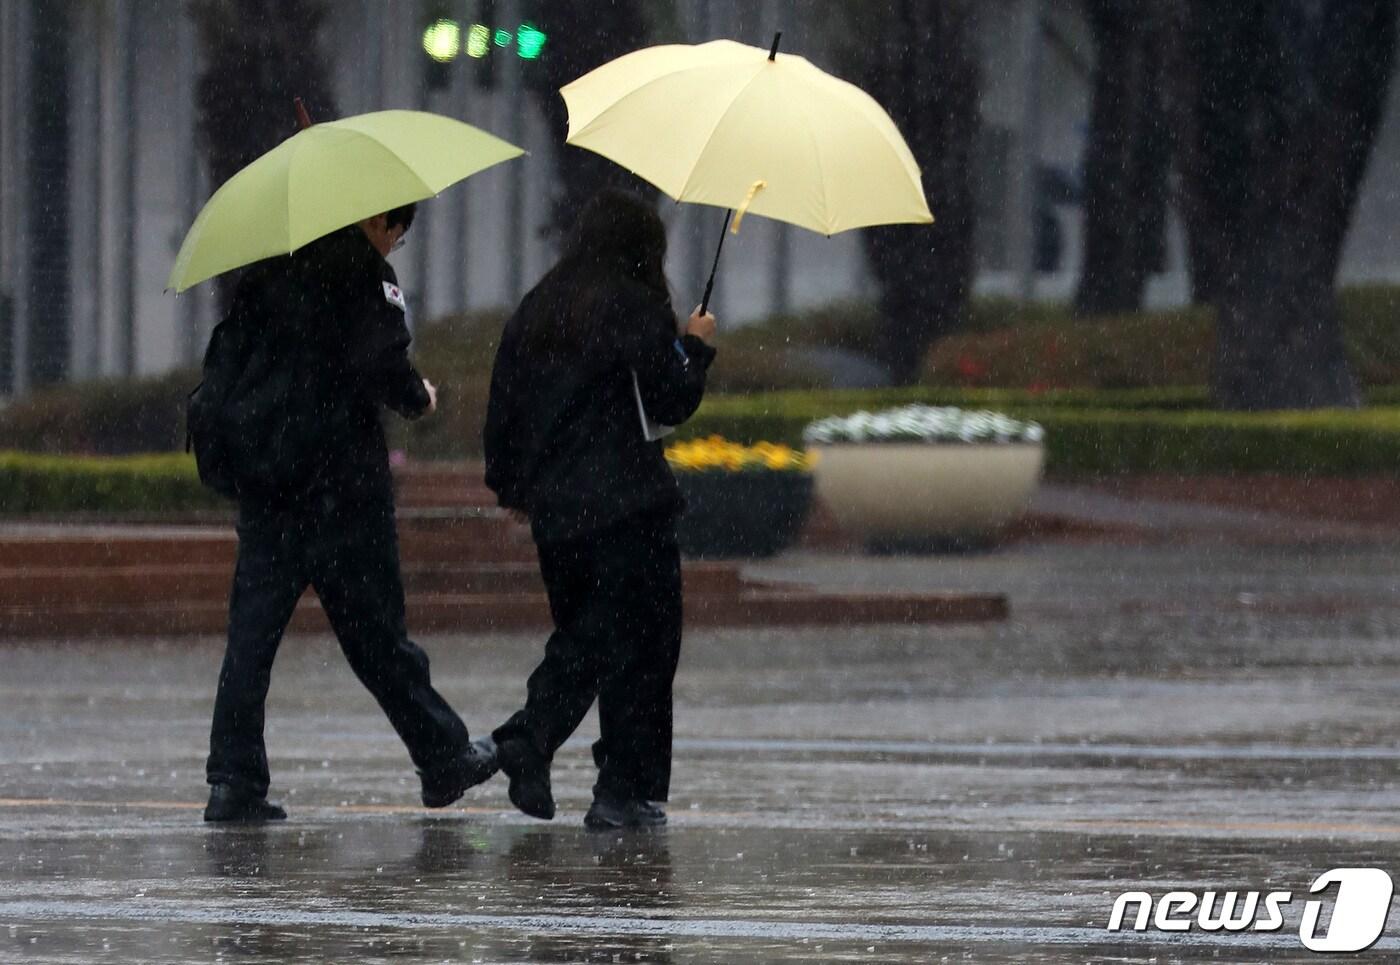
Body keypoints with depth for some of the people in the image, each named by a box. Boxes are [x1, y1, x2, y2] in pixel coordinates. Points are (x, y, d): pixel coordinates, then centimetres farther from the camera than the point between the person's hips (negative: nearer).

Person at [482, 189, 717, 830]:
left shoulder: (535, 312, 9)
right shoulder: (639, 310, -8)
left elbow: (503, 407, 12)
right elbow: (672, 404, -7)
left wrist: (510, 486, 23)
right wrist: (695, 348, 10)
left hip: (552, 507, 6)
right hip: (628, 507, -6)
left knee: (581, 636, 18)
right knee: (638, 645, 2)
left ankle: (528, 739, -3)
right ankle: (626, 790, 0)